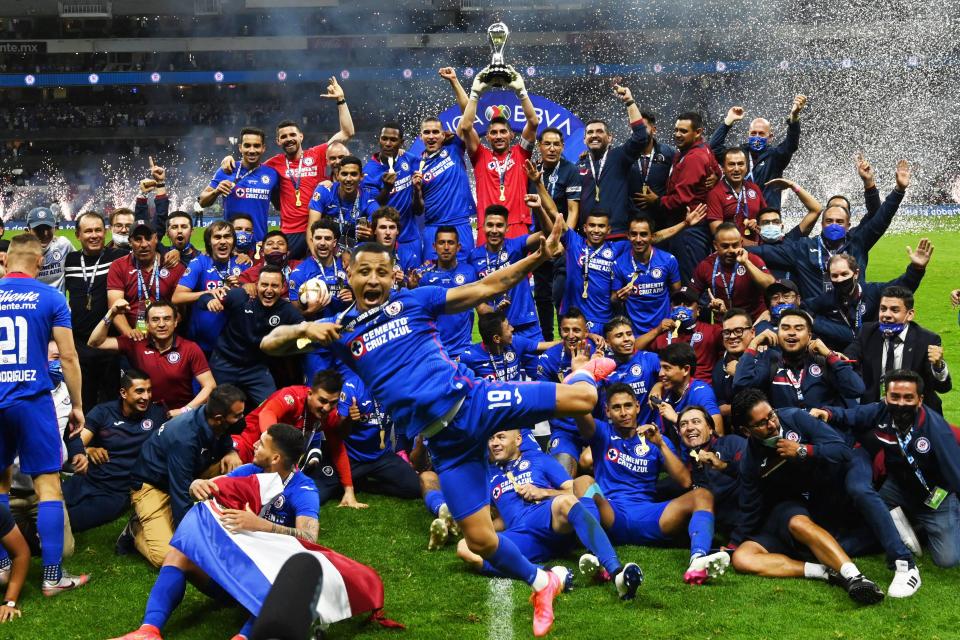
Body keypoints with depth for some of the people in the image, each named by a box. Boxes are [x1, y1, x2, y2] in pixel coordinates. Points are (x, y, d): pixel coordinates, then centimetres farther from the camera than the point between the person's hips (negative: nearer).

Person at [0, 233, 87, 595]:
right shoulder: (50, 298, -4)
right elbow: (68, 356, -5)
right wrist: (77, 405, 5)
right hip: (33, 399, -3)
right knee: (48, 483, 1)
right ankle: (53, 575, -1)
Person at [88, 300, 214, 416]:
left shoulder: (190, 349, -6)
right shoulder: (136, 343, -1)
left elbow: (210, 386, -8)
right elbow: (95, 343, 0)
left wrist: (185, 411, -19)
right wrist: (111, 314, -12)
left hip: (178, 414, -1)